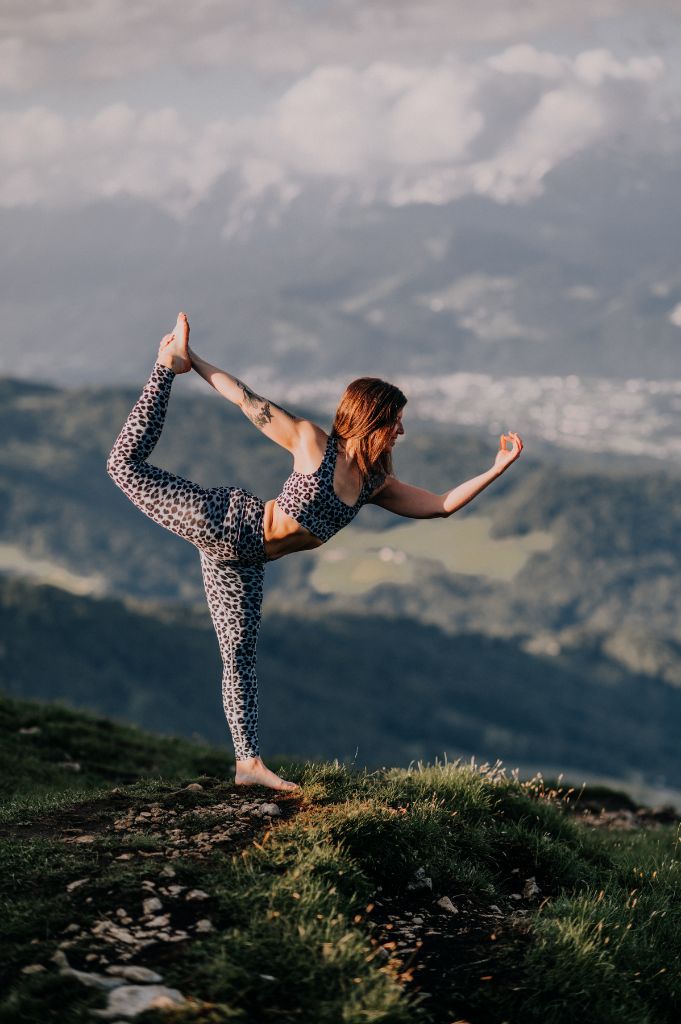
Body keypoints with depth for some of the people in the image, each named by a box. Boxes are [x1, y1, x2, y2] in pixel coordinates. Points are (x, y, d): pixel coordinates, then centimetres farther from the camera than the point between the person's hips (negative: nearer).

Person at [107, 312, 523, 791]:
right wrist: (192, 363, -11)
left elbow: (442, 505, 7)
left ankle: (249, 762, 8)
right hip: (225, 520, -6)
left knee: (241, 655, 5)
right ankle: (170, 363, 6)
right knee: (128, 465, -11)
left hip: (243, 561, 6)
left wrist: (496, 469, 0)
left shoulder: (377, 484, 5)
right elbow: (248, 400, -10)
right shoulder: (312, 441, -14)